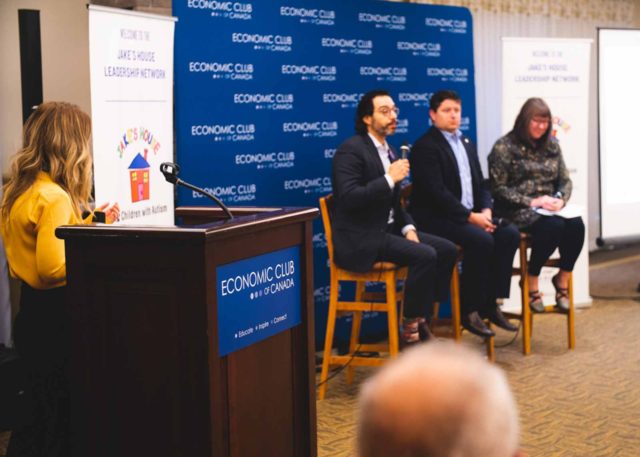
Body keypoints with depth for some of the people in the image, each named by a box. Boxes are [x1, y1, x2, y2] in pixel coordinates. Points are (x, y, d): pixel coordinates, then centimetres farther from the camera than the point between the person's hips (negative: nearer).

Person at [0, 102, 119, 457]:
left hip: (30, 309, 9)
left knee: (45, 413, 20)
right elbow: (52, 267, -26)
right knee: (63, 419, 2)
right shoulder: (55, 197, -20)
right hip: (55, 316, -9)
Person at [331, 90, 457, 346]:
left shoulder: (388, 151, 16)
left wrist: (408, 228, 3)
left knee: (447, 249, -4)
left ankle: (422, 320, 0)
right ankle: (410, 329, -11)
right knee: (425, 255, -24)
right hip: (360, 239, -9)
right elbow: (348, 198, -23)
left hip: (388, 230, 9)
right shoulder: (350, 150, -12)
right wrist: (389, 179, -23)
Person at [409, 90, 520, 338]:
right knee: (481, 240, -30)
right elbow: (437, 193, -17)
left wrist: (486, 210, -4)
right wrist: (470, 217, -20)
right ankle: (469, 311, -17)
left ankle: (490, 303, -9)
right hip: (436, 218, -8)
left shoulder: (466, 143, 20)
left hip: (472, 215, 8)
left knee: (510, 233, -15)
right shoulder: (425, 147, -7)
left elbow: (481, 184, 17)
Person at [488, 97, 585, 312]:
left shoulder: (552, 145, 15)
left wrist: (560, 199, -8)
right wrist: (531, 202, -16)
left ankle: (562, 279, -5)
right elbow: (498, 189, -8)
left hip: (549, 209, 5)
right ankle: (531, 282, -12)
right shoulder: (504, 147, -3)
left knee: (576, 224, -26)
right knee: (554, 226, -33)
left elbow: (565, 180, 15)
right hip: (518, 211, -5)